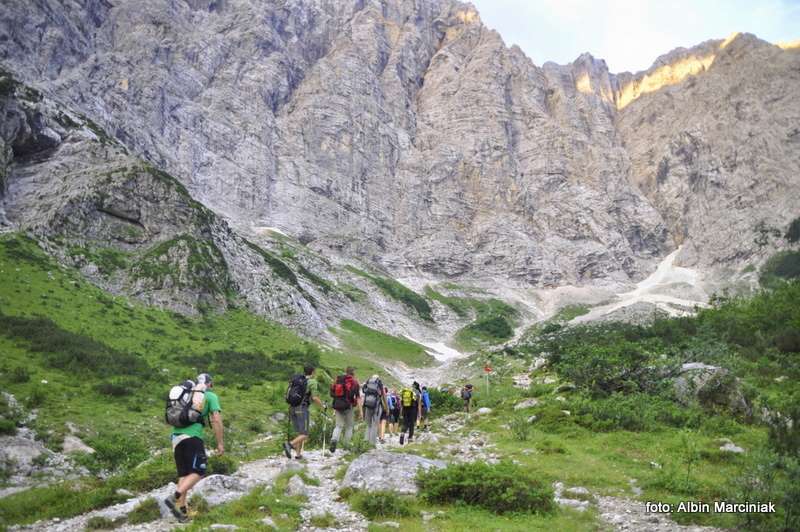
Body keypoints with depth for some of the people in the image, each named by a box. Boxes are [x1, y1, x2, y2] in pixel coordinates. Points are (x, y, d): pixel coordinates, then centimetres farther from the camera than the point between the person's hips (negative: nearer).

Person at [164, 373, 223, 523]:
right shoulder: (210, 396, 8)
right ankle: (174, 498, -19)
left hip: (176, 437, 6)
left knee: (183, 474, 12)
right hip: (192, 436, -6)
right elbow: (216, 420, -1)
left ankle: (182, 509, 9)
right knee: (198, 471, -2)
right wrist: (220, 443, 2)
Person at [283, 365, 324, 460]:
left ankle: (298, 454, 11)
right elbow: (315, 398, -11)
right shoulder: (312, 382, -5)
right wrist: (323, 406, 6)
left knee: (300, 433, 18)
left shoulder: (295, 380, 14)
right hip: (302, 409, -7)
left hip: (292, 409, 7)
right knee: (304, 435, -5)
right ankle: (289, 444, -27)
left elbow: (288, 394, 13)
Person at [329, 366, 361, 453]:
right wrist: (360, 411, -9)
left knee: (339, 425, 9)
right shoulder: (354, 382, -2)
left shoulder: (337, 380, 10)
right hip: (349, 406, -3)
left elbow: (332, 393, 11)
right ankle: (346, 446, 14)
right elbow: (358, 397, -8)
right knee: (349, 426, 13)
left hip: (338, 406, 3)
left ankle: (334, 439, -18)